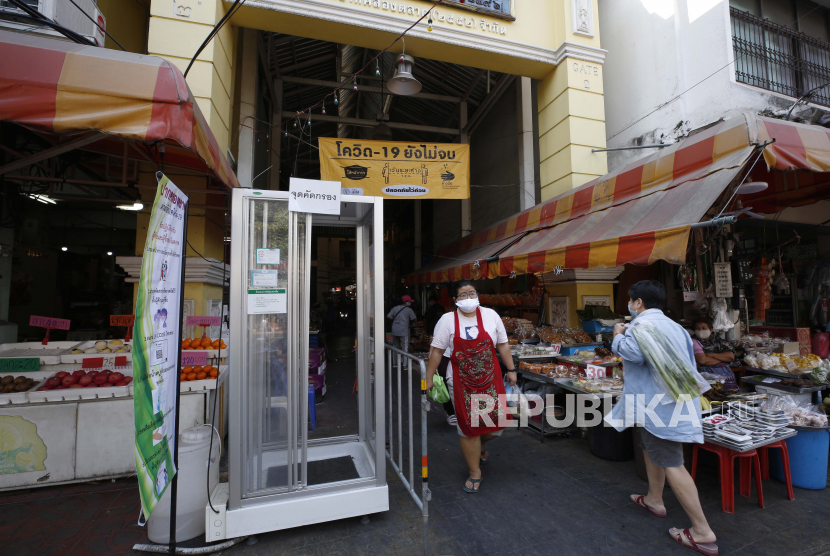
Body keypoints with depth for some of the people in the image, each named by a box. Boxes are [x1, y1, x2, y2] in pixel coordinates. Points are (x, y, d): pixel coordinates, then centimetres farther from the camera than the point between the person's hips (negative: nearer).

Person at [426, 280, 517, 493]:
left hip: (490, 379, 2)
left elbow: (503, 345, 5)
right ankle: (474, 472, 29)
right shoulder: (448, 320, -6)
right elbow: (437, 350, -4)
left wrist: (510, 370, 3)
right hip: (462, 382, -2)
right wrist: (429, 378, -4)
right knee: (468, 425, 6)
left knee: (497, 420, 7)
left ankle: (479, 445, 44)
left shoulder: (490, 315, -1)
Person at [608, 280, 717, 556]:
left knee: (670, 463, -5)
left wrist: (619, 335, -14)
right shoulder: (672, 325, 17)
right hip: (676, 397, 11)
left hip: (660, 404, -11)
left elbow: (633, 352, -31)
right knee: (650, 446, 24)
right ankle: (654, 500, 39)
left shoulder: (643, 323, -16)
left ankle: (703, 532, 3)